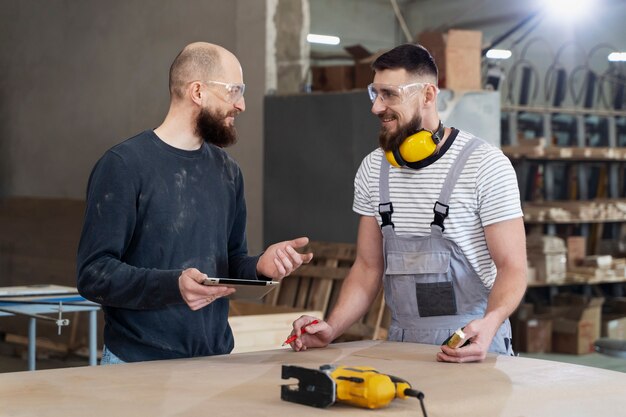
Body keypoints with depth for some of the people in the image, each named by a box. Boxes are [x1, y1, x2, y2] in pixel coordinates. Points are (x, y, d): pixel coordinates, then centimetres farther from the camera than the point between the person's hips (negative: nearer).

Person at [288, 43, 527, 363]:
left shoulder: (485, 164, -8)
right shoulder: (373, 169, 7)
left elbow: (512, 266, -8)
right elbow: (368, 267, 12)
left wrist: (488, 324, -27)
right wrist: (331, 328, -3)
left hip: (472, 346, -4)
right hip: (400, 347, 4)